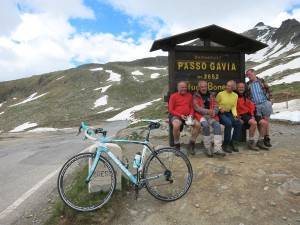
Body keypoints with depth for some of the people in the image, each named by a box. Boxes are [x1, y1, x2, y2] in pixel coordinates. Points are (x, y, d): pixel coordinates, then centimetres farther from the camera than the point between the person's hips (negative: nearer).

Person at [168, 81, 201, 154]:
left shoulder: (189, 95, 17)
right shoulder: (173, 96, 3)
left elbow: (192, 107, 20)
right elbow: (170, 110, -2)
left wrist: (191, 114, -2)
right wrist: (180, 115, -13)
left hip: (187, 116, 4)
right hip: (176, 116, -4)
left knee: (198, 124, -22)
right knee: (176, 125, -37)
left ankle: (191, 144, -3)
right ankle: (177, 145, -14)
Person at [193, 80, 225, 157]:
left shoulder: (211, 95, 19)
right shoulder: (195, 96, 6)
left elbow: (216, 106, 12)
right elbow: (197, 108, -7)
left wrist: (214, 112, -12)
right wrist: (207, 111, -21)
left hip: (211, 115, 4)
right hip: (201, 115, -4)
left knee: (217, 125, -25)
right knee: (206, 125, -33)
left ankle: (217, 148, -28)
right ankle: (208, 148, -19)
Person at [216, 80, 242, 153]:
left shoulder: (235, 95, 10)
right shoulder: (220, 94, -3)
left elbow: (234, 107, 5)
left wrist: (235, 115, -11)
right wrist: (219, 108, -16)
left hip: (229, 113, 5)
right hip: (221, 114, -4)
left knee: (239, 123, -21)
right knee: (228, 123, -32)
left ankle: (233, 143, -3)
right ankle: (226, 144, -15)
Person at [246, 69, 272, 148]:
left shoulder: (261, 81, 8)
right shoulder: (248, 84, 8)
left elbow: (268, 90, 10)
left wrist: (269, 99, 1)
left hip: (265, 103, 0)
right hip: (255, 105, 0)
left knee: (266, 121, 2)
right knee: (260, 123, 0)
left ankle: (267, 138, 10)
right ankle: (262, 138, 10)